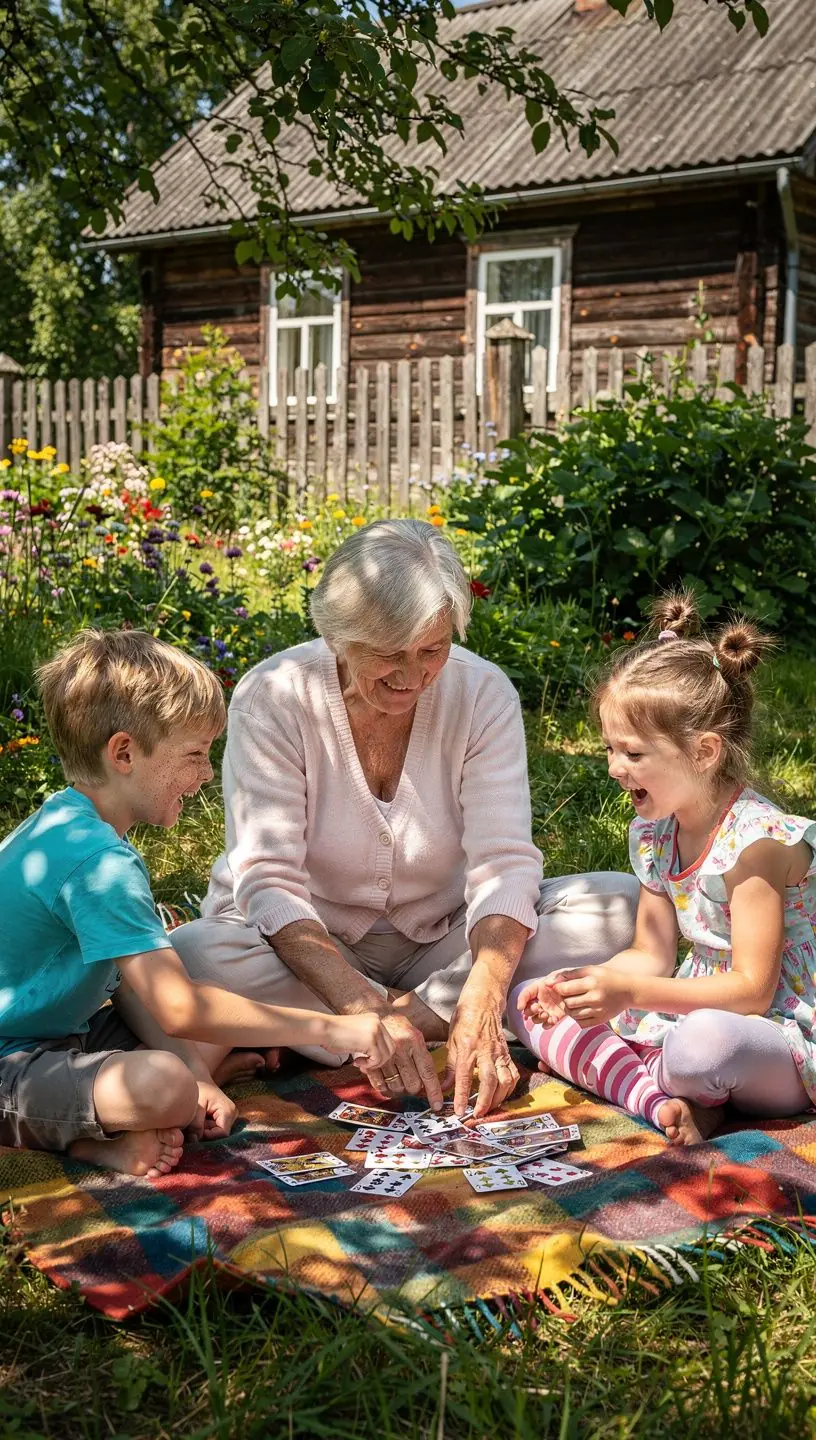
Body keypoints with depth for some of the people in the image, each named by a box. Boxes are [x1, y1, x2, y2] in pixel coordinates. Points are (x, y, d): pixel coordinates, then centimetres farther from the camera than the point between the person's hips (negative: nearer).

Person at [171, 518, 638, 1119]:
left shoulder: (483, 693, -12)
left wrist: (481, 1006, -37)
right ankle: (438, 1019, -20)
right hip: (308, 945, -2)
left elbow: (503, 864, -19)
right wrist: (366, 1009, -40)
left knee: (622, 906, -19)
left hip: (441, 940, 2)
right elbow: (269, 881, -25)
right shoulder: (273, 697, -18)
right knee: (194, 957, -35)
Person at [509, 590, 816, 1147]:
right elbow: (652, 956, 10)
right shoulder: (653, 835, 4)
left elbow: (752, 990, -22)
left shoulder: (759, 840, -21)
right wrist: (583, 984, -9)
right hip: (697, 1012, 8)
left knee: (705, 1040, -43)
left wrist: (629, 992, -28)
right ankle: (661, 1100, -18)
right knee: (529, 1000, 2)